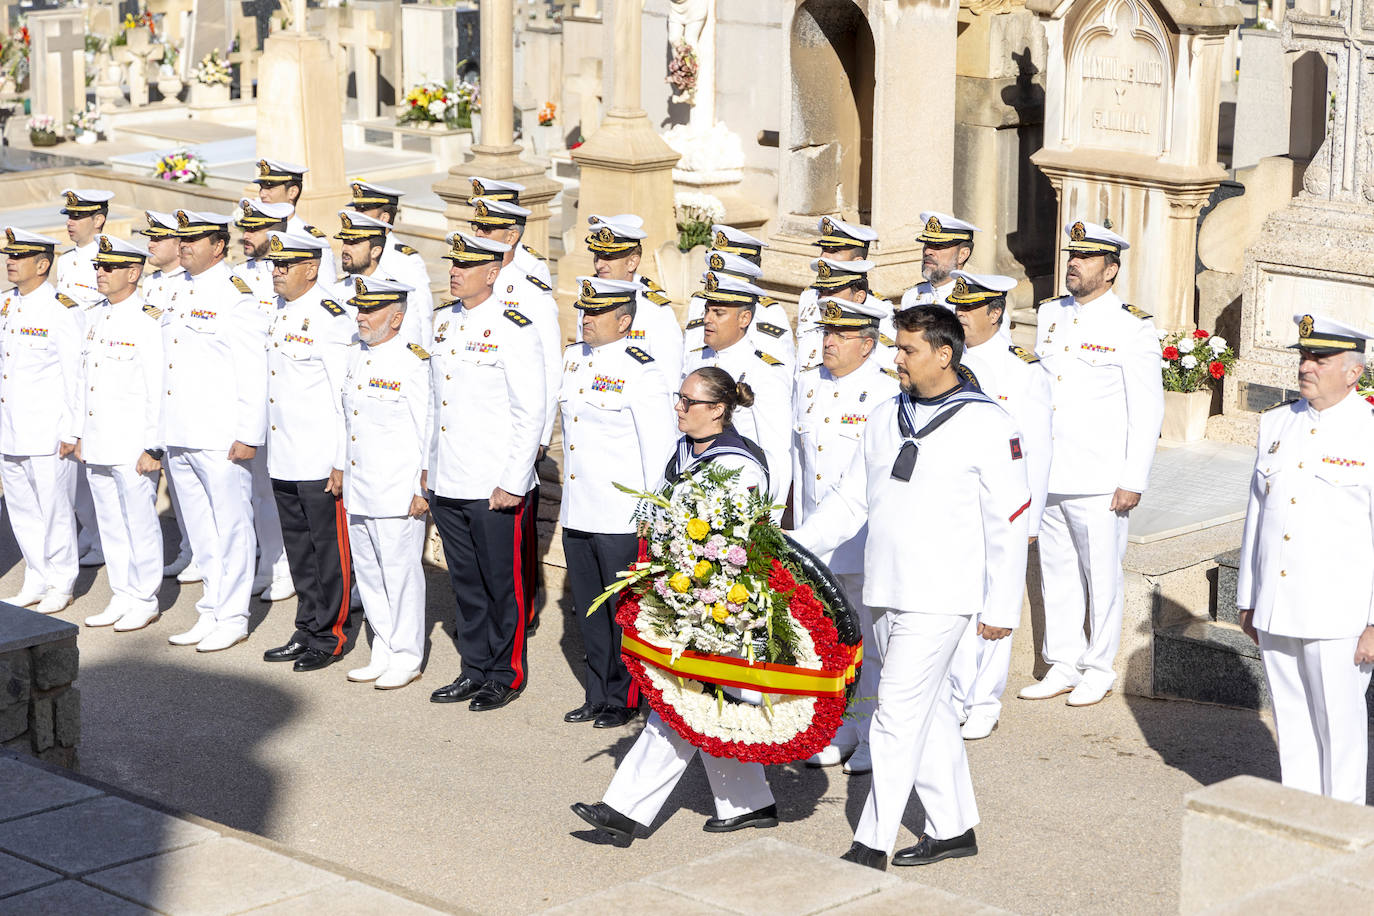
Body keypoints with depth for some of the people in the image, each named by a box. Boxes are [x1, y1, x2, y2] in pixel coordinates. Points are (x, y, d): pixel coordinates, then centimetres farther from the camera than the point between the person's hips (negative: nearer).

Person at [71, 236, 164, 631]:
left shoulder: (147, 322, -13)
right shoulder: (100, 318, 12)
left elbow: (159, 388, -15)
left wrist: (153, 447, -17)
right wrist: (80, 433, 18)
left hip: (133, 448, -8)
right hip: (98, 446, 8)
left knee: (139, 523, 1)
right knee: (110, 524, 13)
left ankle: (145, 600, 11)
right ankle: (122, 598, 22)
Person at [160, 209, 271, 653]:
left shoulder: (236, 298, -11)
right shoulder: (180, 296, 15)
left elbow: (255, 374, -14)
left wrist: (248, 435, -17)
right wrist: (163, 433, 18)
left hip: (221, 439, -8)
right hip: (180, 435, 8)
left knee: (231, 527, 0)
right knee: (201, 532, 13)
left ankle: (233, 617, 7)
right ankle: (211, 613, 21)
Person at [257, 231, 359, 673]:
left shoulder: (332, 318, -15)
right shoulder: (279, 313, 12)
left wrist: (342, 463, -17)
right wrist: (271, 450, 20)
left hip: (321, 463, -9)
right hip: (282, 461, 9)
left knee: (330, 551, 1)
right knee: (299, 550, 15)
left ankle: (331, 637, 9)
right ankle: (307, 631, 24)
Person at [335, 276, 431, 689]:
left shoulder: (413, 362, -13)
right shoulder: (358, 358, 11)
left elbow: (428, 429, -14)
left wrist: (423, 488, -15)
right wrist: (340, 466, 20)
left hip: (397, 491, -8)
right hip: (358, 488, 8)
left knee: (399, 570, -1)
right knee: (367, 570, 13)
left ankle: (406, 659, 9)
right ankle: (384, 653, 23)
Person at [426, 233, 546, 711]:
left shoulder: (514, 330, -12)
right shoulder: (443, 321, 9)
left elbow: (531, 412, -13)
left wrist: (512, 483, -15)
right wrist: (429, 462, 17)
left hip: (494, 488, -7)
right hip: (446, 483, 7)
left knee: (502, 583, 4)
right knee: (465, 581, 14)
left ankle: (506, 676, 16)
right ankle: (475, 669, 25)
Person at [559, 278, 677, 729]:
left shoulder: (641, 373, -14)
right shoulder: (573, 359, 9)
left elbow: (660, 449, -13)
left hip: (622, 520, -7)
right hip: (576, 514, 7)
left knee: (623, 611, 4)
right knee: (590, 612, 14)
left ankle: (625, 699, 16)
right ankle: (598, 696, 25)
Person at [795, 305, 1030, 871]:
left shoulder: (987, 424, -7)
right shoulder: (885, 418, 11)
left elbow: (1009, 521, -6)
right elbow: (849, 500, 17)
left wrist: (1001, 607, -8)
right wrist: (792, 548, 6)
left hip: (939, 597, -6)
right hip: (884, 591, 6)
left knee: (899, 715, -8)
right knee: (928, 709, 13)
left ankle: (871, 845, -5)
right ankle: (953, 828, 23)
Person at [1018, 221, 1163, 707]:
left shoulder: (1132, 327, -8)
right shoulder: (1051, 315, 10)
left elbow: (1148, 411, -8)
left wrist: (1133, 481, -12)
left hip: (1099, 482, -6)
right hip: (1047, 475, 6)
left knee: (1101, 575, 3)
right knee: (1056, 571, 11)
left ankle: (1099, 670, 15)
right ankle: (1063, 666, 21)